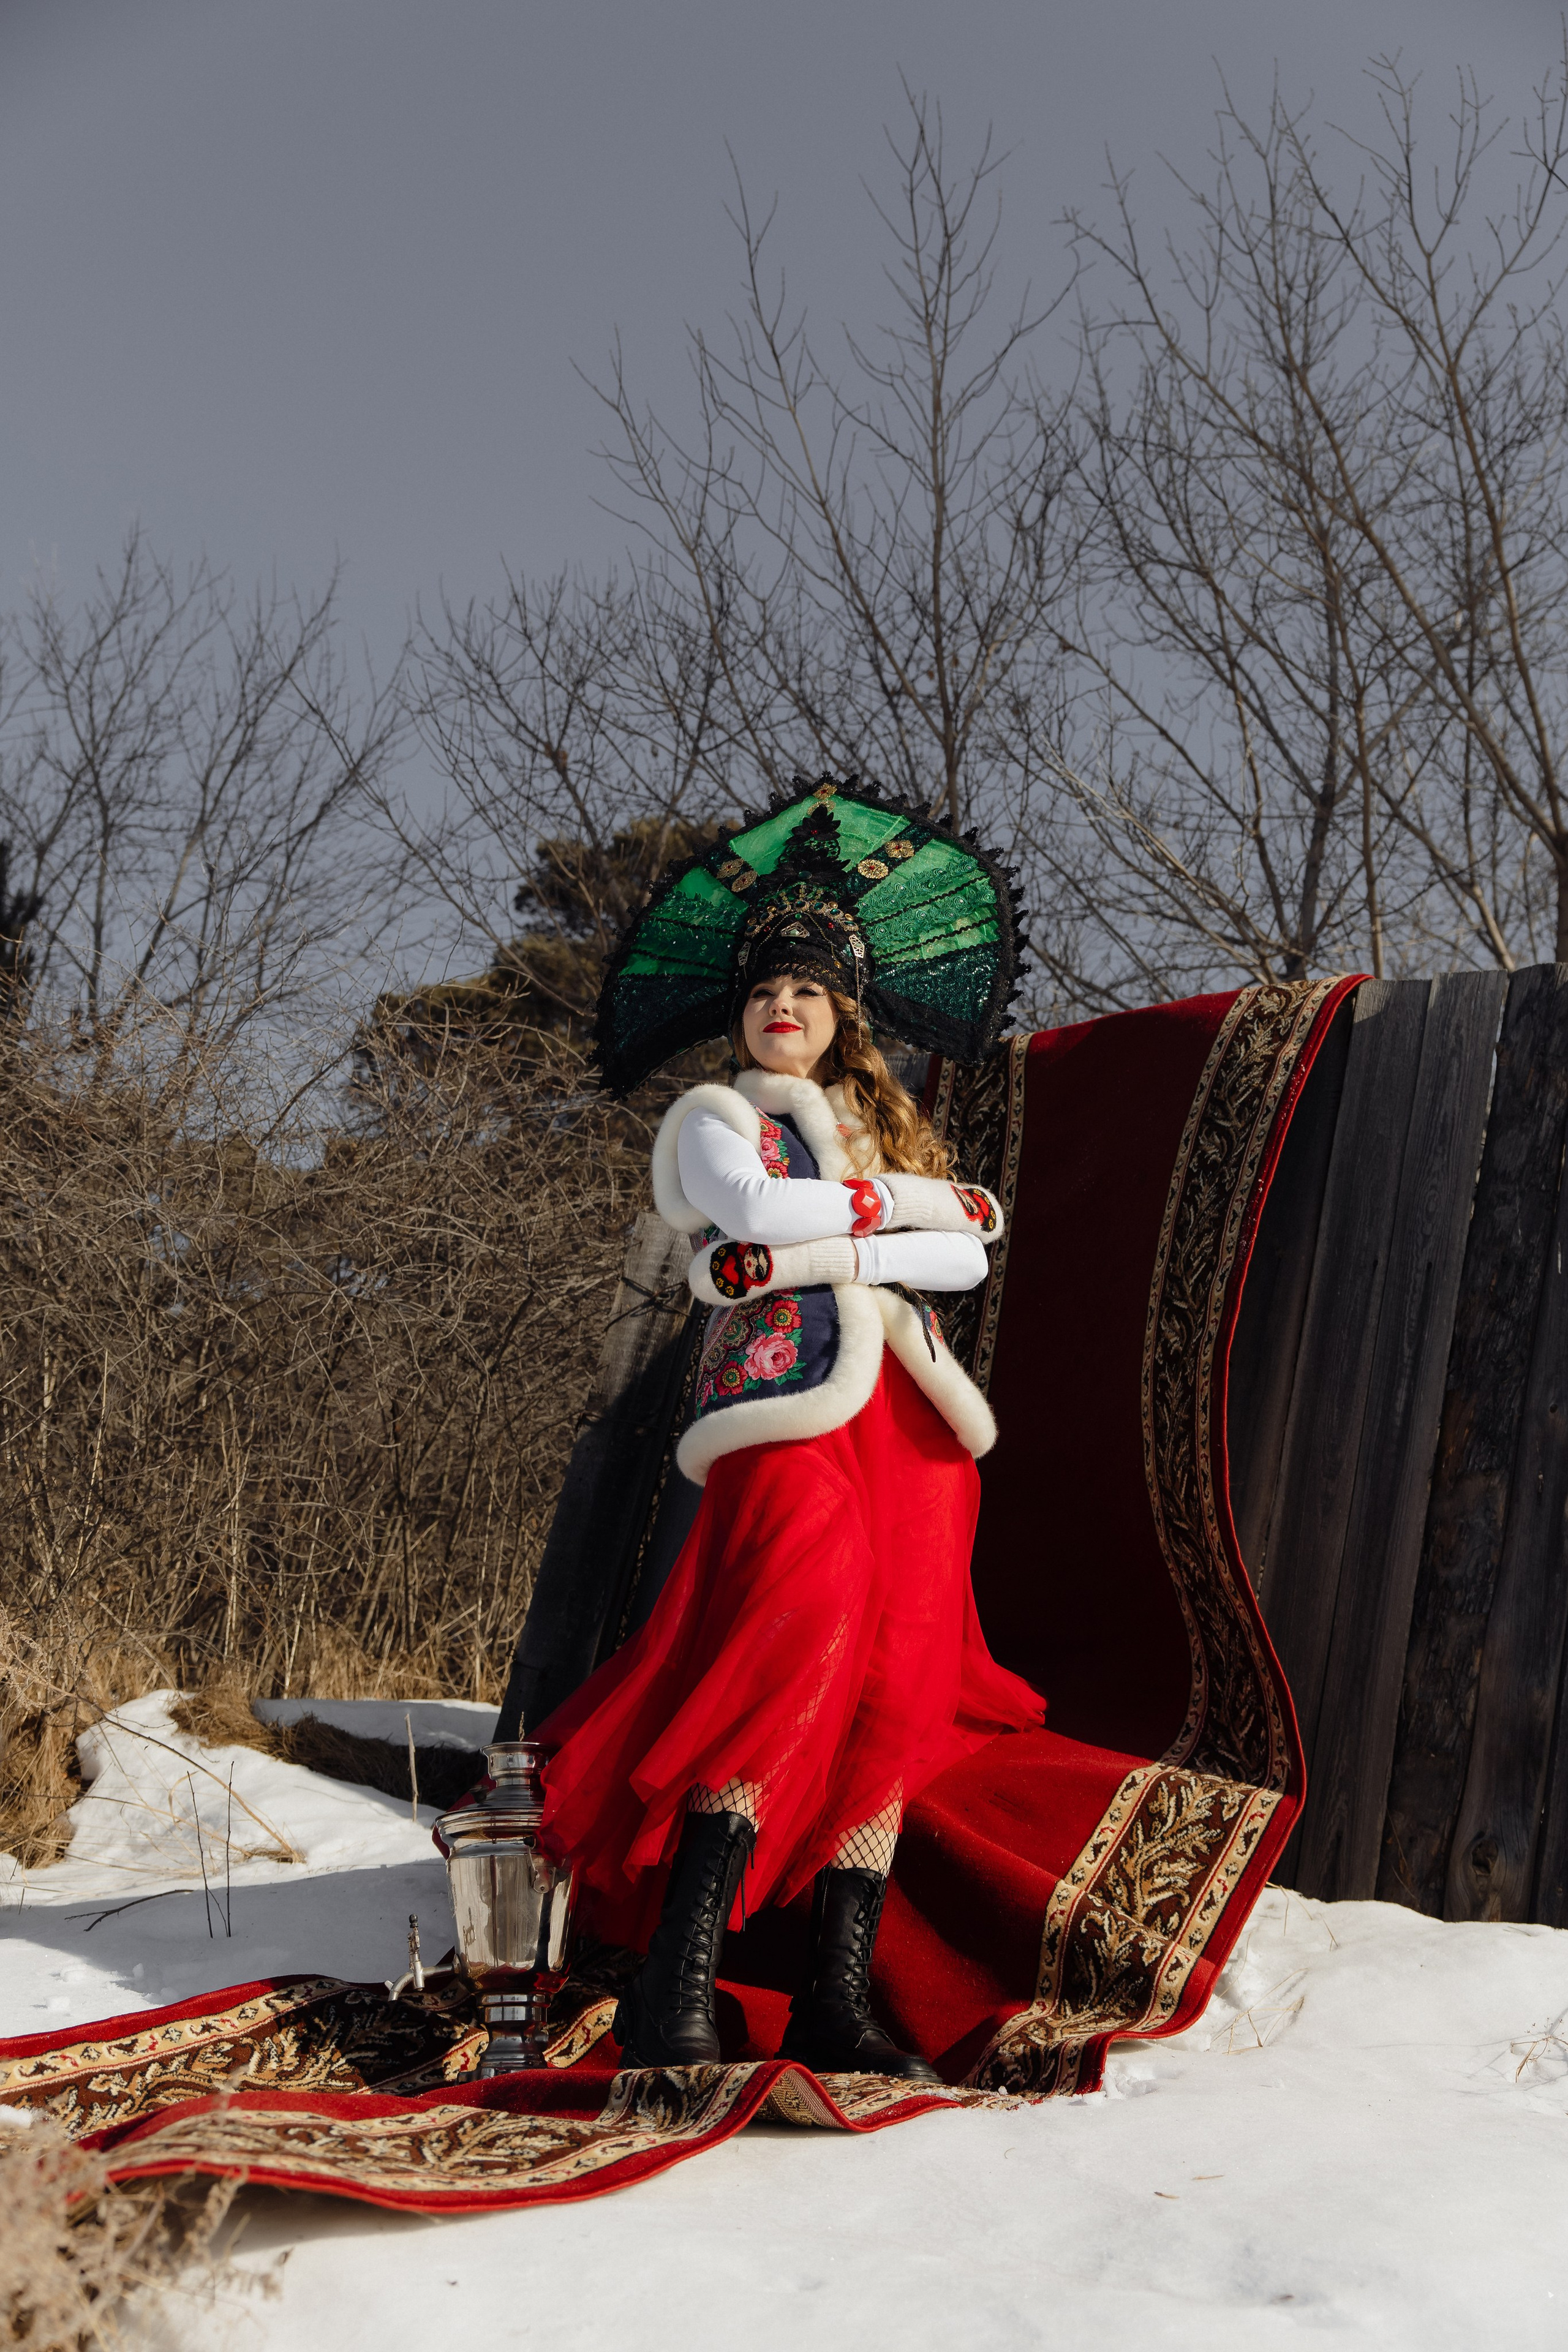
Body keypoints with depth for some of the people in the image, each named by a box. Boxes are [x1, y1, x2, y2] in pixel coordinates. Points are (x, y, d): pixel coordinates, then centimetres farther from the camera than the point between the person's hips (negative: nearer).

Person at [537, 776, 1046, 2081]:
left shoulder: (889, 1129, 26)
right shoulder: (714, 1120, 14)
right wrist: (916, 1200, 1)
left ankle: (840, 2002, 2)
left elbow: (965, 1258, 7)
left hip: (910, 1423, 5)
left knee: (896, 1702, -2)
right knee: (793, 1673, -21)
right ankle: (674, 1990, -17)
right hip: (791, 1413, -5)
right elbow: (769, 1209, -10)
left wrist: (822, 1256, -6)